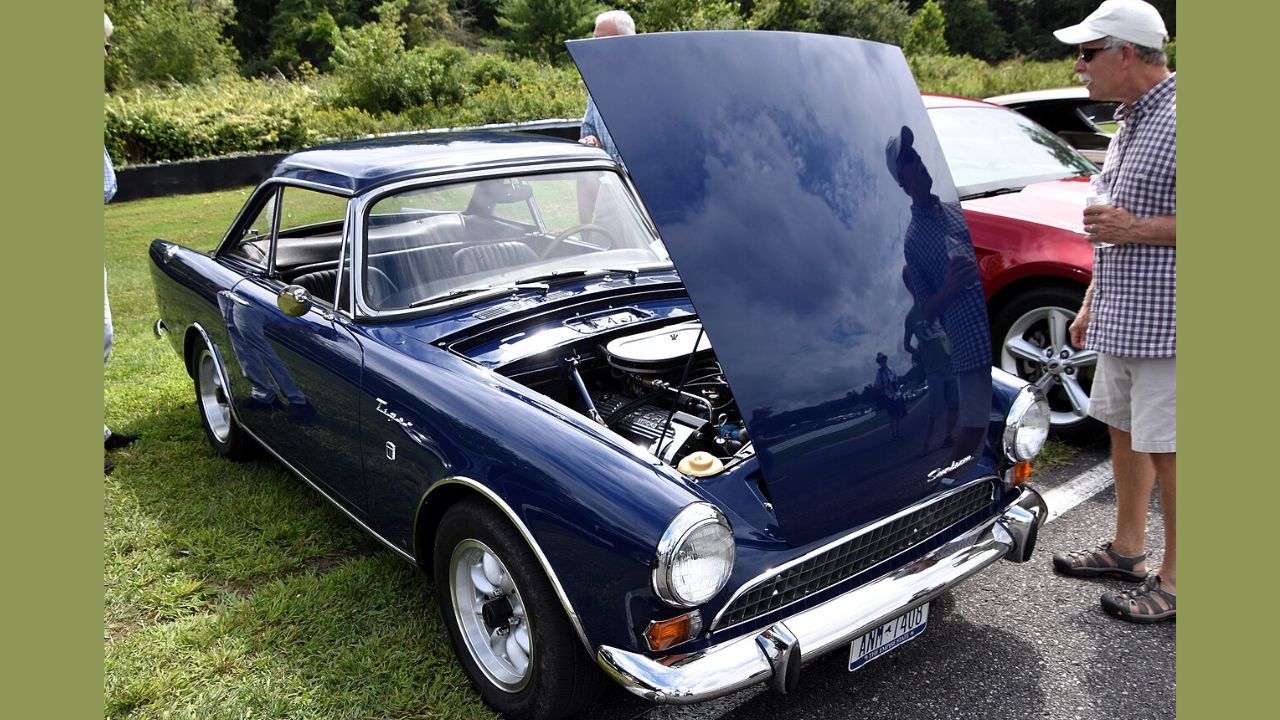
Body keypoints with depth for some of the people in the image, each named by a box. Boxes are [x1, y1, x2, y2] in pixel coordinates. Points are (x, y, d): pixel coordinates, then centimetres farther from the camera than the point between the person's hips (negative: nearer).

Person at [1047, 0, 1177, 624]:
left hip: (1165, 322, -10)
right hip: (1121, 320, 10)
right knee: (1123, 430, 18)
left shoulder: (1178, 119, -16)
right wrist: (1089, 307, 21)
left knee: (1167, 449, -1)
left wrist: (1139, 229, -20)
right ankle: (1127, 548, 34)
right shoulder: (1130, 122, 15)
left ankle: (1175, 581, 13)